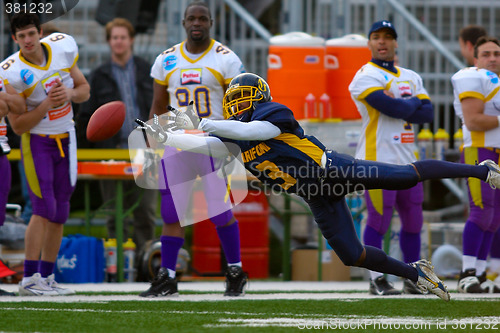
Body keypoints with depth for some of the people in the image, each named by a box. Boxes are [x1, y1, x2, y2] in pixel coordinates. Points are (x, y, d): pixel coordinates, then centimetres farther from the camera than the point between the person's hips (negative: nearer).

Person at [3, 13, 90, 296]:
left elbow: (84, 89, 7)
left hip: (66, 140, 5)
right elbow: (18, 126, -16)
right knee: (44, 210, -13)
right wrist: (47, 104, -27)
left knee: (59, 214, 7)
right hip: (37, 142, -5)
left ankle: (46, 277, 15)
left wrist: (69, 94, -16)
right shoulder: (13, 73, -20)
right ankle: (29, 279, -8)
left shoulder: (63, 48, -6)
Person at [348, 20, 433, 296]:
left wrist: (398, 106, -9)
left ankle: (413, 280, 16)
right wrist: (412, 103, 1)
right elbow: (392, 108, -18)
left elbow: (427, 113, 5)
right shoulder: (365, 77, -4)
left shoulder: (411, 77, 18)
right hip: (378, 158, -7)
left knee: (413, 220, 8)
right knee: (379, 218, -8)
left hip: (408, 159, 7)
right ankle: (376, 280, -1)